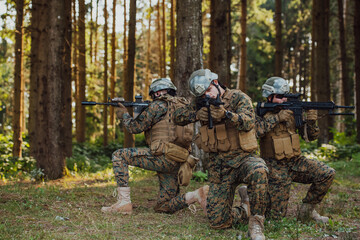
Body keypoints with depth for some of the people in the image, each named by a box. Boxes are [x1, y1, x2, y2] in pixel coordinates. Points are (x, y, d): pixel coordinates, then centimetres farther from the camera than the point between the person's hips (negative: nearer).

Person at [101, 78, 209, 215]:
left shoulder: (159, 105, 0)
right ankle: (198, 194, -7)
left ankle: (124, 202, -5)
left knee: (118, 156, 1)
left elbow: (136, 127, 2)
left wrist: (124, 115, 20)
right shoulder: (182, 105, 25)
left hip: (163, 157, -9)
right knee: (163, 207, 13)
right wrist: (141, 113, 26)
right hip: (177, 163, 9)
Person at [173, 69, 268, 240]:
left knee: (258, 171, -41)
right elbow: (177, 116, 8)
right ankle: (243, 212, 27)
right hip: (219, 167, 4)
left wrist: (226, 114, -37)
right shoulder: (202, 103, 11)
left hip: (243, 157, -3)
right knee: (217, 222, -6)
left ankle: (256, 222, -23)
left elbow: (248, 122, -19)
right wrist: (196, 115, -12)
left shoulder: (238, 97, -3)